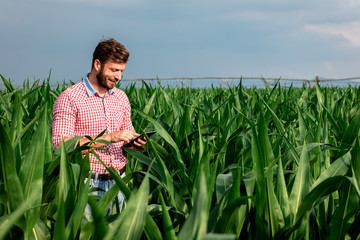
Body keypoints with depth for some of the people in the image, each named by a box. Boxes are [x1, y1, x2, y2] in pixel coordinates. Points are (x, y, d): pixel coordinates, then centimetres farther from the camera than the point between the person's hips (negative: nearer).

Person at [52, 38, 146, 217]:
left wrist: (135, 143, -2)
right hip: (87, 184, -5)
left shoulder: (121, 98, 13)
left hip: (119, 182, 5)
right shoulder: (68, 99, -7)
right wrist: (109, 137, -19)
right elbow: (61, 145, -16)